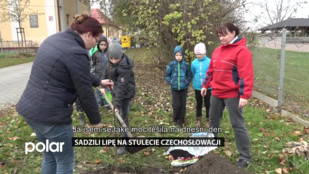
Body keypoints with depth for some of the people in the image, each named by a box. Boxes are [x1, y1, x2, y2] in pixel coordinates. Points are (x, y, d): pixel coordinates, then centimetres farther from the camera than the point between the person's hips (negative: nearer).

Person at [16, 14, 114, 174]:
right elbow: (85, 94, -13)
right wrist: (96, 120, 2)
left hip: (30, 108, 9)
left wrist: (99, 82, 29)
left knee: (50, 156, 26)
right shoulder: (76, 53, -20)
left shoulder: (55, 39, 8)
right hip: (50, 114, -9)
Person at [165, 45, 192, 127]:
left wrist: (187, 82, -4)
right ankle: (175, 119, 21)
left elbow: (190, 75, 9)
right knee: (176, 105, -3)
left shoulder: (186, 65, -1)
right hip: (174, 88, -1)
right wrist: (171, 82, -6)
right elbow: (167, 75, 6)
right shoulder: (171, 64, -3)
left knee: (183, 105, 6)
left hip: (183, 88, 1)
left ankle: (181, 121, 22)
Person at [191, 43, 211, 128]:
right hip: (197, 87, 3)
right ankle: (198, 120, 29)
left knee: (208, 104, 10)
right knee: (199, 104, 16)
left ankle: (208, 120, 25)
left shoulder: (210, 62, -13)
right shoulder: (194, 62, -5)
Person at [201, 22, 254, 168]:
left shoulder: (241, 50, -14)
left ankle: (245, 157, 13)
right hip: (216, 93, 8)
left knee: (237, 125, -1)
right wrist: (205, 85, 17)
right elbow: (211, 70, 18)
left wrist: (244, 96, -24)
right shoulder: (217, 50, 11)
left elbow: (246, 75, -20)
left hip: (232, 95, -8)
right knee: (213, 119, 20)